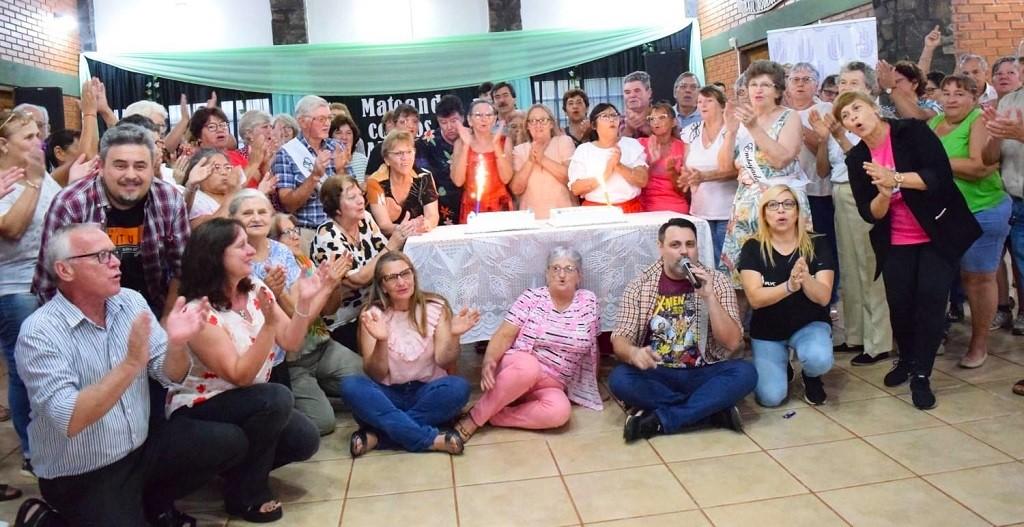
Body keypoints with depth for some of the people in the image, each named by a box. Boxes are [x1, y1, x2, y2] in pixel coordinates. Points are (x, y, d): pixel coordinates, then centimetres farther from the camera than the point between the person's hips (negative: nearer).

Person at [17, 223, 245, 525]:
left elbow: (171, 377, -2)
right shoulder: (40, 332, -19)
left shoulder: (131, 302, -2)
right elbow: (69, 420, -28)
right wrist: (131, 363, -36)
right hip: (80, 479, -5)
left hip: (141, 449, 6)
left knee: (230, 442, -8)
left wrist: (177, 343, -23)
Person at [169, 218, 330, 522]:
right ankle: (246, 493, -12)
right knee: (277, 398, -31)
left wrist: (304, 302, -19)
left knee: (304, 440, -14)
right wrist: (269, 324, -38)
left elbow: (291, 344, -3)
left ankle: (241, 467, 15)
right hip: (196, 408, -6)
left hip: (249, 404, 7)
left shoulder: (256, 289, -3)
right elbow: (240, 375, -27)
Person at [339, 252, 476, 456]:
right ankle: (431, 439, -31)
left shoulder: (435, 307, -2)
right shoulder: (372, 315, -3)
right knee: (351, 387, -29)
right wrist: (381, 341, -28)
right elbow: (375, 374, -9)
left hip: (428, 393, 0)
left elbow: (443, 360, -10)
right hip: (388, 396, 0)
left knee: (458, 387, -30)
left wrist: (453, 336, -30)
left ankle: (377, 435, -25)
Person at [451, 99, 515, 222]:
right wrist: (466, 146, -15)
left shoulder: (504, 141, 2)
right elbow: (458, 181, -11)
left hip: (500, 206, 0)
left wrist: (496, 145, -15)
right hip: (471, 209, 0)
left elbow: (506, 178, -11)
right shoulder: (460, 143, 2)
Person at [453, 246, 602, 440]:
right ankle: (474, 418, -23)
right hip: (518, 368, -2)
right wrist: (489, 361, -26)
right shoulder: (532, 297, -2)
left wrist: (592, 386, 13)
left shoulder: (588, 302, 4)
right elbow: (505, 335, -8)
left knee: (560, 411, -33)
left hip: (551, 386, 2)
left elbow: (592, 347, 12)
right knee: (528, 366, -39)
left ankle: (491, 415, -20)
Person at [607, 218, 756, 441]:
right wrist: (634, 353, -31)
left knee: (745, 372, -27)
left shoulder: (717, 282, -1)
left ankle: (658, 420, -27)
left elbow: (732, 342, -9)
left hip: (703, 374, 0)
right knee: (619, 379, -29)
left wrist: (709, 297, -22)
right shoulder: (640, 286, -2)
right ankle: (715, 409, -21)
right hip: (657, 375, 0)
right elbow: (619, 340, -7)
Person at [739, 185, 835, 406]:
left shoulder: (817, 245, -8)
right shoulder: (753, 248, -11)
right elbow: (755, 298, -21)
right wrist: (789, 286, -39)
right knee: (771, 397, -17)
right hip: (767, 330, 0)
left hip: (809, 324, 0)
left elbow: (823, 297, -16)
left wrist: (806, 279, -38)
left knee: (819, 360, -33)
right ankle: (782, 365, 18)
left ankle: (811, 377, 6)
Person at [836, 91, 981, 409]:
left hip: (940, 234, -3)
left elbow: (941, 175, -23)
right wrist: (884, 193, -26)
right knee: (899, 304, 1)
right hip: (896, 244, 3)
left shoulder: (912, 131, -12)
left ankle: (921, 375, 2)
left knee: (931, 299, -10)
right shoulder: (857, 159, -1)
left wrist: (895, 178, -30)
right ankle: (906, 359, 29)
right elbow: (870, 215, -6)